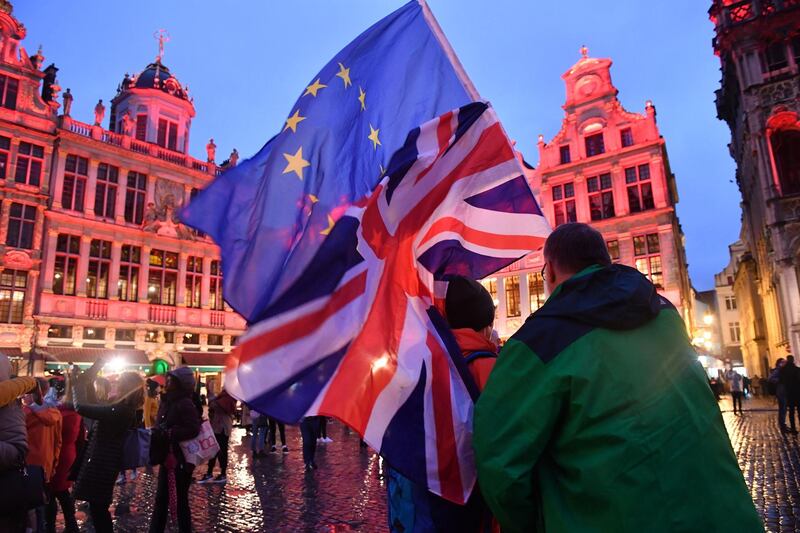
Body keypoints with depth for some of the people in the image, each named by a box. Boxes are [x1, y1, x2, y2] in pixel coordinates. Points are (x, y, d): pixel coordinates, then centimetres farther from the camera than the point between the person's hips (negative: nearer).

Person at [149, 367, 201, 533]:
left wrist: (167, 433, -26)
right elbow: (161, 425, 11)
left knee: (181, 500, 6)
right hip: (167, 458, 7)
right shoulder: (167, 401, 7)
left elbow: (193, 429, -26)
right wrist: (156, 432, -9)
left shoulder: (185, 404, -17)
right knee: (161, 499, 16)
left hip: (181, 460, -7)